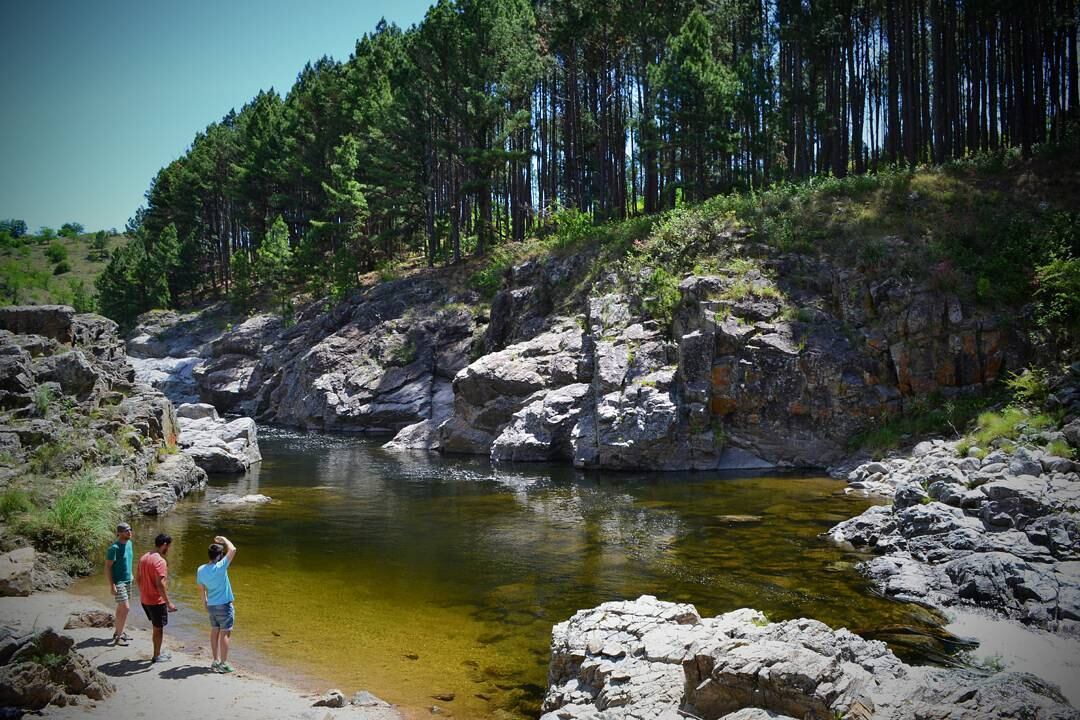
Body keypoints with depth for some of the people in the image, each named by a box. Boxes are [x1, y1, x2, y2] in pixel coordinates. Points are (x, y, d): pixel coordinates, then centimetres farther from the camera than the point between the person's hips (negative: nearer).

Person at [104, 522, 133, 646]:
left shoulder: (129, 543, 6)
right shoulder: (114, 548, -19)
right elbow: (107, 567, -18)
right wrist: (111, 585, -20)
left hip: (127, 580, 8)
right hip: (118, 582, -8)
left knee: (121, 608, 16)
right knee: (125, 608, -10)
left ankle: (118, 632, 28)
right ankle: (118, 637, -1)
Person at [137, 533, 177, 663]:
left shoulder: (143, 558, 6)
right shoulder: (160, 561, -22)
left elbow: (139, 579, 13)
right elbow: (160, 584, -26)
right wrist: (168, 602, -22)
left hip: (145, 600, 8)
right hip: (157, 601, -8)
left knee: (157, 626, 21)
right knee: (159, 628, 8)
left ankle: (159, 652, 30)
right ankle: (157, 656, 18)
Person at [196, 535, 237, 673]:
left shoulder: (200, 570, -1)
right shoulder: (220, 567, -21)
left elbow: (201, 588, 12)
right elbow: (233, 550, -20)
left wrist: (205, 601, 26)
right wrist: (223, 539, -5)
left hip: (211, 605, 7)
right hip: (224, 605, -7)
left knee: (215, 632, 15)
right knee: (225, 633, 1)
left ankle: (216, 661, 22)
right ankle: (224, 664, 3)